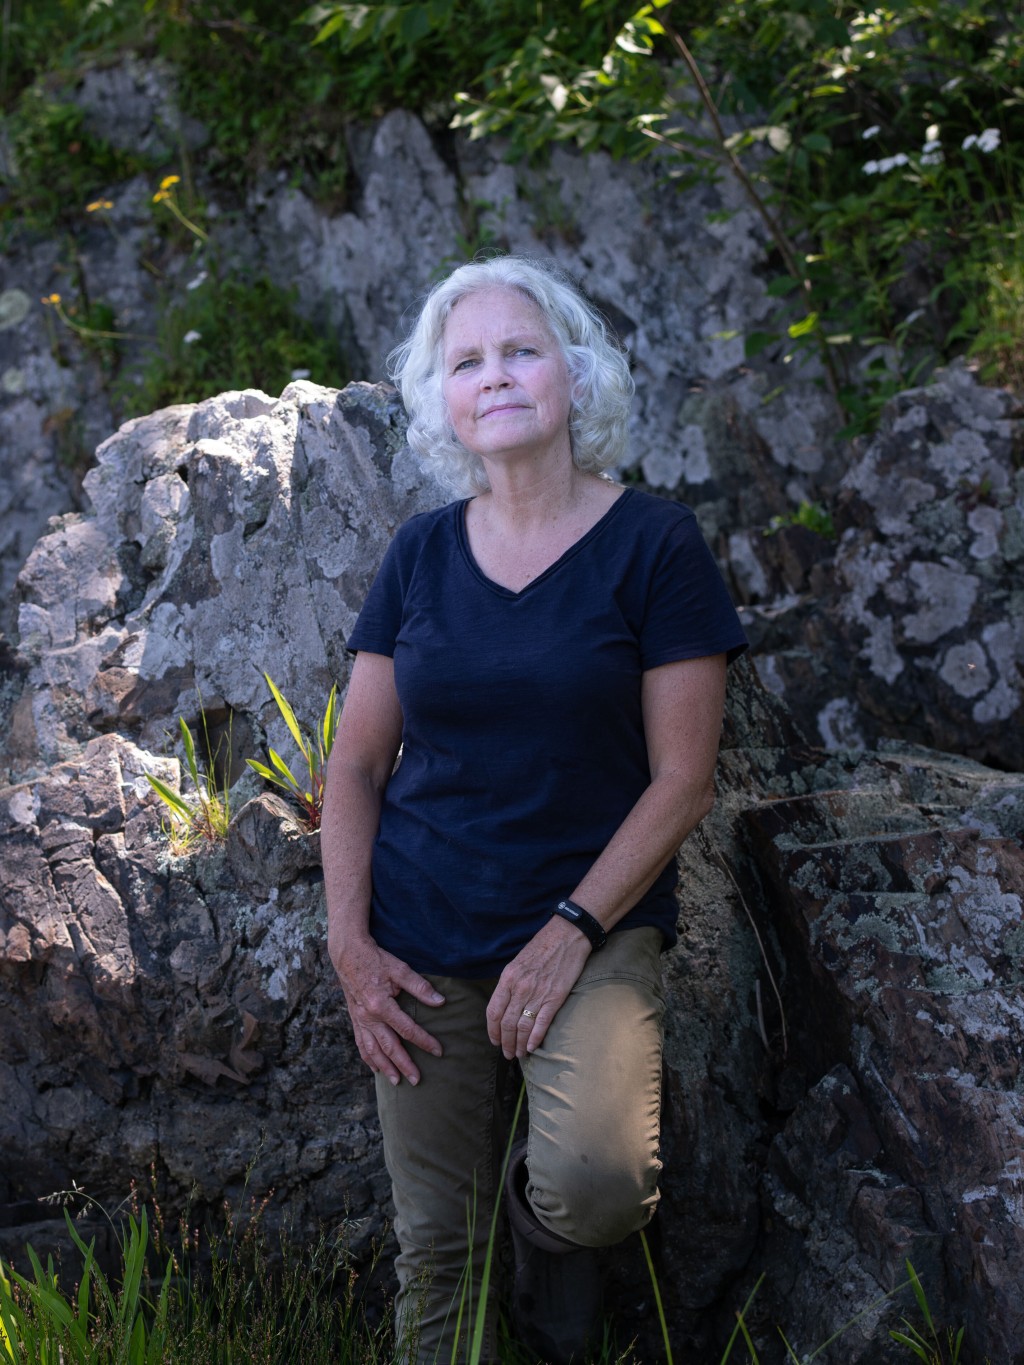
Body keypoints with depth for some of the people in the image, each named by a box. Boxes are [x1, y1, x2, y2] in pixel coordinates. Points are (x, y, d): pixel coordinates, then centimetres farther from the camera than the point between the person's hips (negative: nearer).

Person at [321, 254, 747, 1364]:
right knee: (433, 1249, 4)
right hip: (422, 940, 3)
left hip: (594, 924, -3)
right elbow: (355, 765, 8)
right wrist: (350, 947, -2)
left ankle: (542, 1210, 9)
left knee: (596, 1186, -26)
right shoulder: (423, 553, 5)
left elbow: (682, 779, -6)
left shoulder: (652, 544, -5)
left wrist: (571, 931, -14)